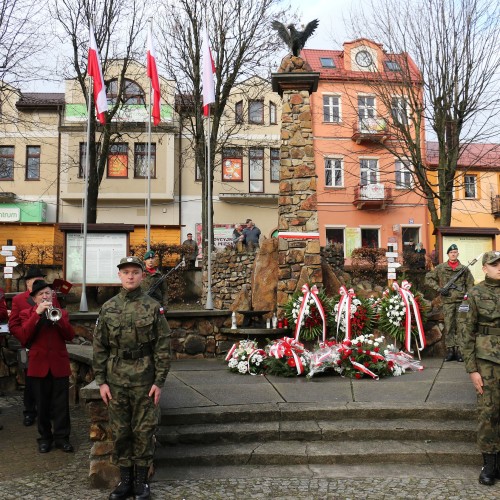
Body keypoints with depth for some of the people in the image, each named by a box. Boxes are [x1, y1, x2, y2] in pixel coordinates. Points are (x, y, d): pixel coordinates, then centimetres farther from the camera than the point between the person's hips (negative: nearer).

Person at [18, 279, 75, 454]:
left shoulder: (61, 312, 9)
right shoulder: (27, 313, 5)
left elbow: (70, 336, -5)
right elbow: (24, 337, -13)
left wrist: (57, 317, -18)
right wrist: (37, 313, -20)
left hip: (60, 364, 1)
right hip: (38, 365, -1)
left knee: (61, 404, 3)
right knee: (42, 405, 8)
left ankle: (62, 437, 12)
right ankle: (45, 437, 20)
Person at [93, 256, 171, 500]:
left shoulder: (153, 308, -2)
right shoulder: (108, 308, 4)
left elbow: (162, 347, -4)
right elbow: (99, 347, 6)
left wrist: (159, 381, -8)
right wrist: (101, 381, 1)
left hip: (144, 381, -2)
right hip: (116, 381, 2)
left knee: (144, 431, 5)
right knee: (120, 431, 10)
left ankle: (141, 480, 20)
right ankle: (125, 478, 24)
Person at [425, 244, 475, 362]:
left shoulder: (464, 269, 7)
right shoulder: (440, 268, 4)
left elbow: (470, 285, 8)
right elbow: (428, 278, 6)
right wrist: (439, 289, -4)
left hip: (461, 301, 0)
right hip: (448, 302, 0)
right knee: (448, 327, 2)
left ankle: (459, 350, 8)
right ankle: (449, 350, 8)